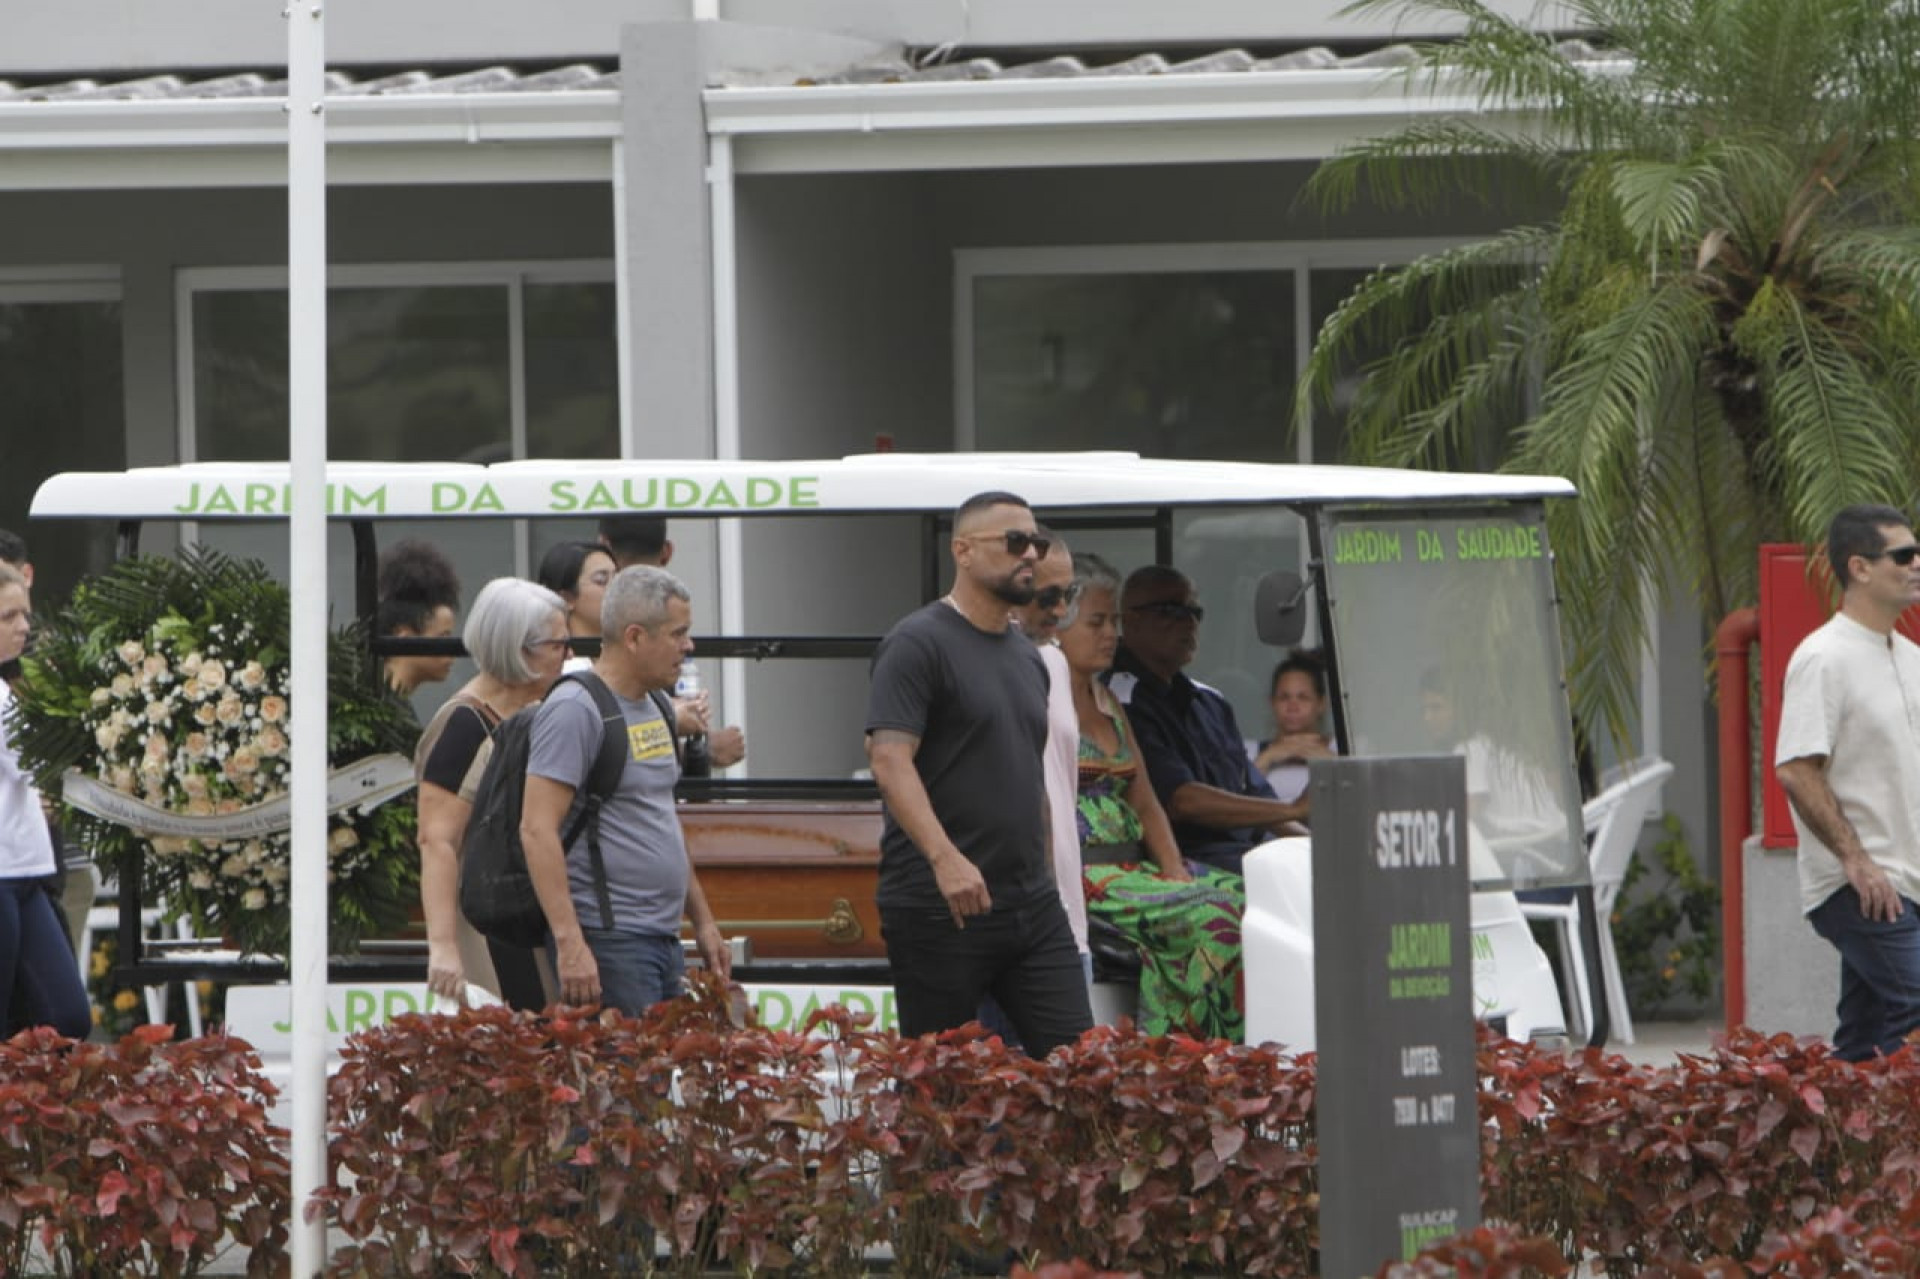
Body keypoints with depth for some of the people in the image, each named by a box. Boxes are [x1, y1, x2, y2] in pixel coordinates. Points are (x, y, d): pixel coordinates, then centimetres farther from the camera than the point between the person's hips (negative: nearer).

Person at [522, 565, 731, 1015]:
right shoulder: (574, 711, -12)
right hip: (609, 940, -9)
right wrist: (569, 942, -25)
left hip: (663, 940, 9)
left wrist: (703, 921, 25)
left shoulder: (651, 708, 17)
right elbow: (537, 829, -19)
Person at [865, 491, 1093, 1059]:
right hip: (939, 907, -8)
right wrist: (944, 857, -29)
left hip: (1033, 905, 8)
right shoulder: (918, 643, -8)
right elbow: (888, 758, -19)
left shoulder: (1026, 657, 19)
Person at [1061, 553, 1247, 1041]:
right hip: (1079, 875, -9)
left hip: (1133, 868, 9)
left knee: (1244, 899, -13)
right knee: (1209, 918, -27)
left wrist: (1174, 871, 3)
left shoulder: (1109, 704, 23)